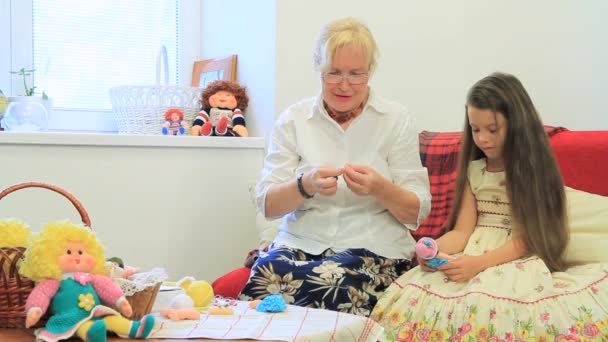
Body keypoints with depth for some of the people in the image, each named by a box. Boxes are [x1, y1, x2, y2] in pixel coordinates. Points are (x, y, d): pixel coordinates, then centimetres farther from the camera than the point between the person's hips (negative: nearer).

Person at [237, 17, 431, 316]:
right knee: (265, 271, -32)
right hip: (299, 243, 1)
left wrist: (380, 188, -20)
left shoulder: (396, 120, 3)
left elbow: (417, 212, 1)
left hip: (373, 249, -1)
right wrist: (305, 185, -21)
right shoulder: (293, 120, 5)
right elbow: (266, 205, -1)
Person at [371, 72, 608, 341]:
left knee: (487, 306, -38)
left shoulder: (533, 171, -1)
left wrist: (479, 263, -23)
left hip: (517, 262, -4)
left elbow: (527, 239, -8)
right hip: (471, 257, 4)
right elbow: (462, 232, 7)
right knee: (413, 297, -25)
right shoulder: (473, 170, 13)